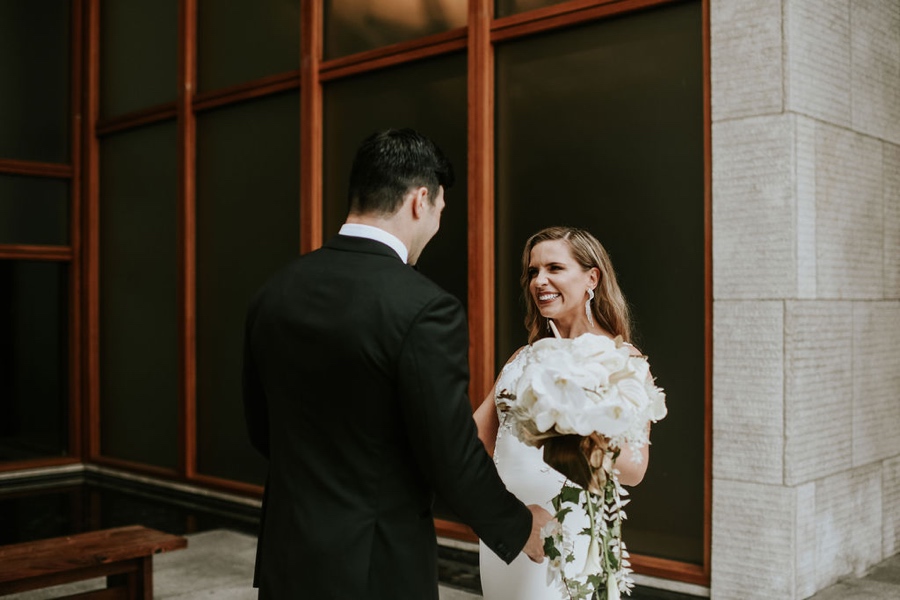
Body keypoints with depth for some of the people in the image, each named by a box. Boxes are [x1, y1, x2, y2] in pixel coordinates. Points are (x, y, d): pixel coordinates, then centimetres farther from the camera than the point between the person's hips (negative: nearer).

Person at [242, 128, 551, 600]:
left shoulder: (274, 292, -1)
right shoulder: (425, 310, -21)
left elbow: (261, 429, 9)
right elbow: (453, 459, -17)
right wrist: (521, 527, 2)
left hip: (287, 559, 6)